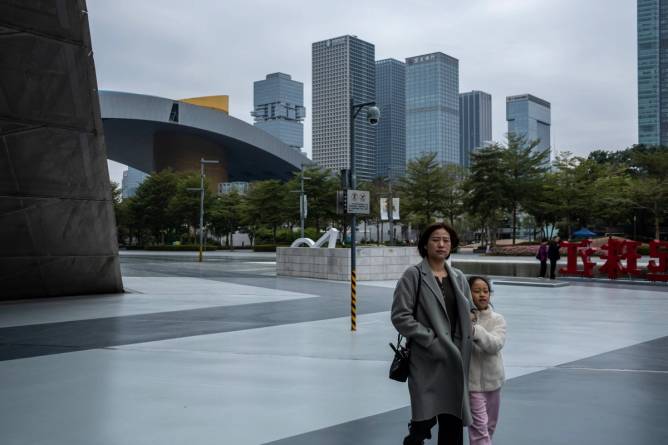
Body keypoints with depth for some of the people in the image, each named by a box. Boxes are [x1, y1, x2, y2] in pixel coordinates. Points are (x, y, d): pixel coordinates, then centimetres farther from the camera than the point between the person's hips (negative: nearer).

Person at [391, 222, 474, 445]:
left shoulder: (458, 277, 10)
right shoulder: (413, 275, -6)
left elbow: (469, 313, 17)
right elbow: (400, 316, -11)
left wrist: (463, 346, 3)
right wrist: (431, 340, -15)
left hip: (456, 360, 5)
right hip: (426, 360, -5)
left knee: (453, 424, 10)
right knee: (424, 421, -5)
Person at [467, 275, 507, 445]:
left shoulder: (497, 319, -3)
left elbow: (495, 344, -21)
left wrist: (475, 330, -32)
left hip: (492, 379, 4)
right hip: (472, 380, -4)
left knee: (490, 424, 20)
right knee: (479, 425, -5)